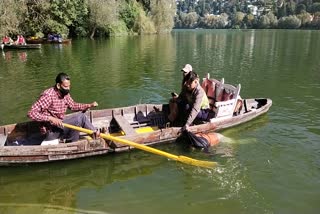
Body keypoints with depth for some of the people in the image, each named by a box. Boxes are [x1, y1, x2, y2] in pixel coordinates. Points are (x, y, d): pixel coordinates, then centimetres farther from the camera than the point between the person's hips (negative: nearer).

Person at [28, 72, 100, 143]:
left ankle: (96, 133, 6)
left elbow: (73, 105, 18)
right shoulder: (48, 95, -23)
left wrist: (89, 105, 5)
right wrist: (51, 118, -32)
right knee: (79, 118, -19)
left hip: (59, 125, 8)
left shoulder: (65, 94, 1)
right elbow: (31, 113, -25)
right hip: (49, 132, -8)